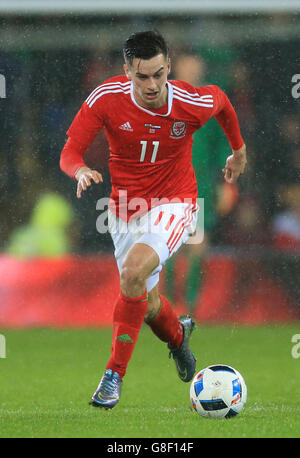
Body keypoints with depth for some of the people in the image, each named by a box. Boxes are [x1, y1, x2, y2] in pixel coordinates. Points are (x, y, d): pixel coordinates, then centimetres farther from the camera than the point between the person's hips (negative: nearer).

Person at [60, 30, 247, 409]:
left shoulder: (193, 103, -19)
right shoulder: (106, 98, -19)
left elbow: (221, 99, 6)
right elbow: (69, 152, -16)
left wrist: (238, 149, 21)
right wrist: (81, 171, -40)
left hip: (174, 204, -3)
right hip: (126, 206, 3)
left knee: (133, 270, -30)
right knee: (148, 304, 13)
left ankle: (115, 374, -22)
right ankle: (178, 334, 51)